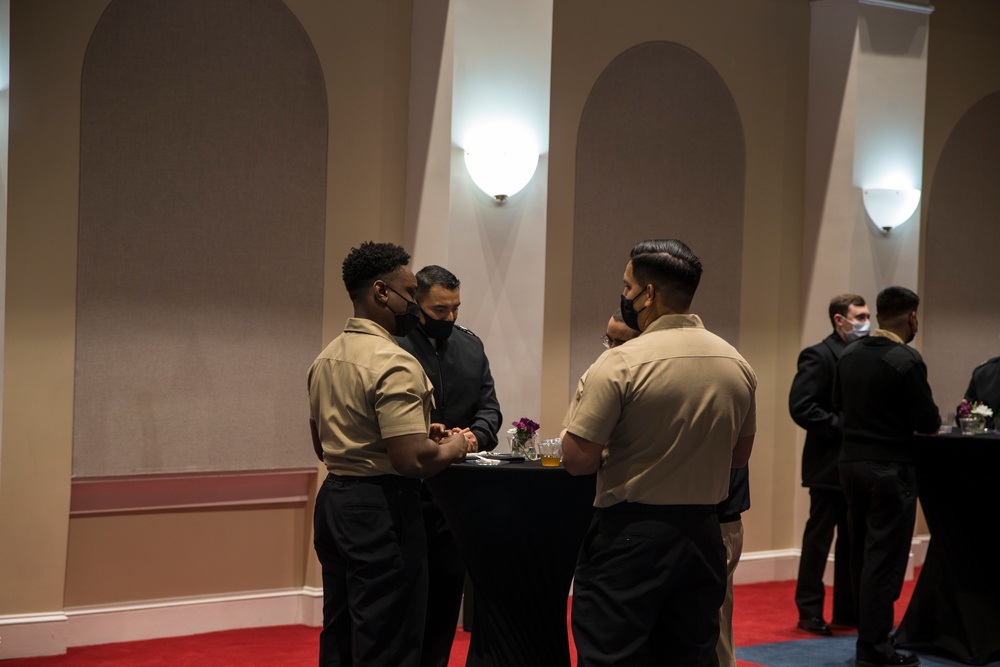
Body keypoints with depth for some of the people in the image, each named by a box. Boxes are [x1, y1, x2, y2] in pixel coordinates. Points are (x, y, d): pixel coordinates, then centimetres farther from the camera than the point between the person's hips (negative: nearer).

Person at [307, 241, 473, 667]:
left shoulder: (325, 359, 11)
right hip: (381, 509, -9)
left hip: (332, 500, 9)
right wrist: (453, 447, -4)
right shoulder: (393, 364, -18)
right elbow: (414, 460, -25)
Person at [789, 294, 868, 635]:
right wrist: (842, 428, -20)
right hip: (829, 463, -7)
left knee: (853, 539, 11)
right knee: (819, 537, 1)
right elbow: (800, 407, -19)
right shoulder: (819, 356, -10)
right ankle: (809, 612, 9)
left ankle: (847, 609, 20)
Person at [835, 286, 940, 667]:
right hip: (890, 468, -7)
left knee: (861, 553, 16)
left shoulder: (849, 354, 3)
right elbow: (928, 424, -16)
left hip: (851, 461, 7)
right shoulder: (907, 361, -17)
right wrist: (931, 421, 6)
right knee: (885, 559, 0)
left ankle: (869, 632, 26)